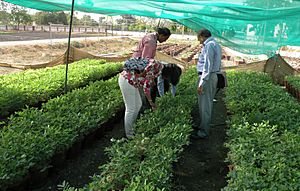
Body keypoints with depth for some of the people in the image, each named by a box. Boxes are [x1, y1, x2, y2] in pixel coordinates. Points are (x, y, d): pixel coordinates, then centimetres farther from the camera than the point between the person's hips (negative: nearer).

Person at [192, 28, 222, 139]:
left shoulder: (209, 45, -15)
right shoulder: (216, 45, 16)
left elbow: (207, 66, -22)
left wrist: (201, 83, -23)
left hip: (207, 77, -10)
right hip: (214, 76, 10)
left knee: (204, 105, -4)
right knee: (207, 104, 18)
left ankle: (203, 132, 2)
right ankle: (203, 125, 31)